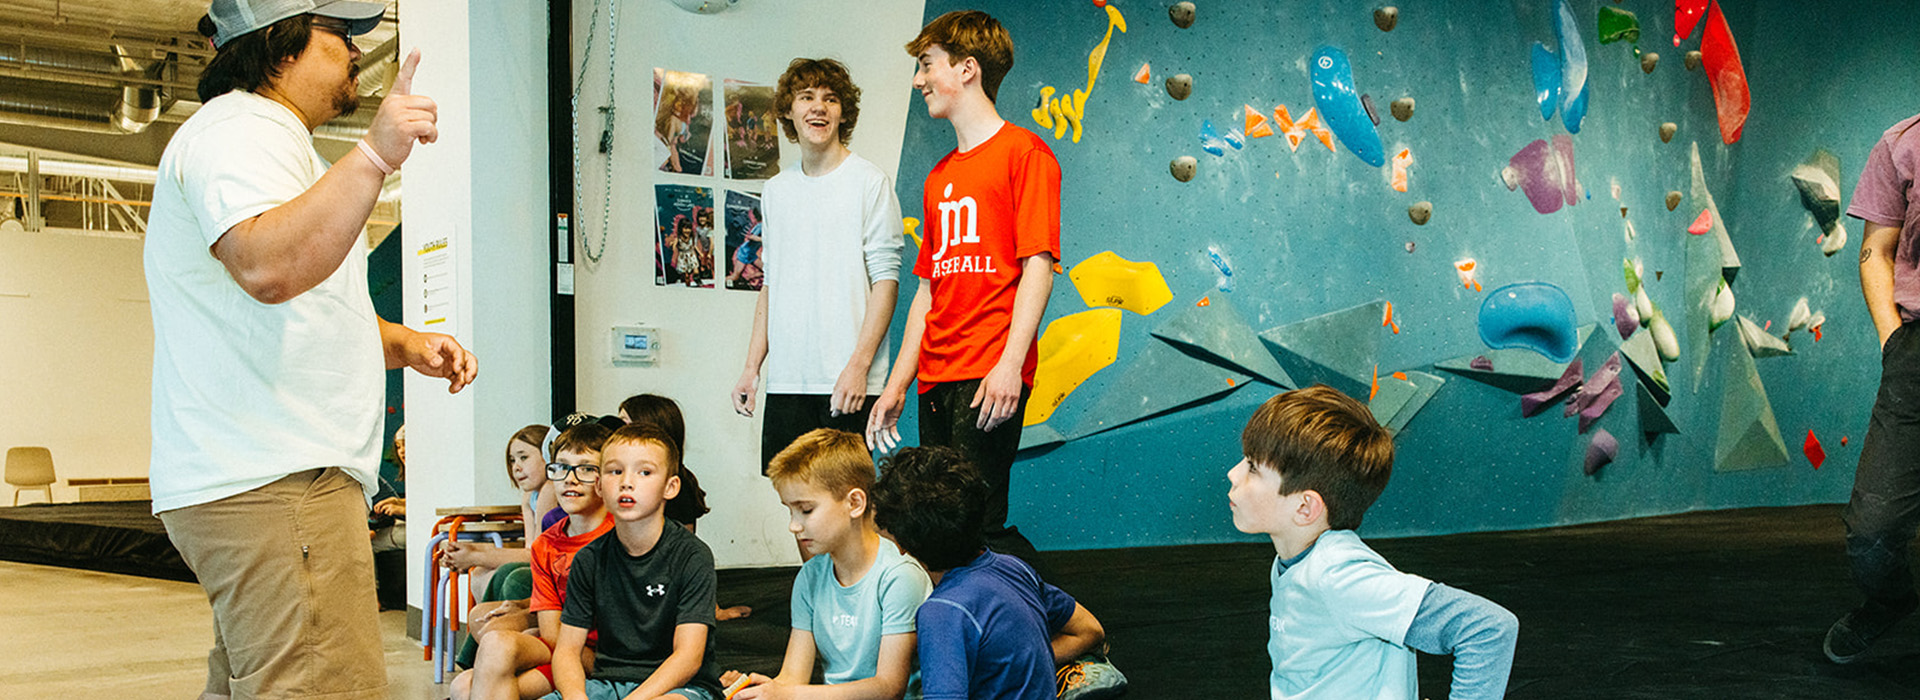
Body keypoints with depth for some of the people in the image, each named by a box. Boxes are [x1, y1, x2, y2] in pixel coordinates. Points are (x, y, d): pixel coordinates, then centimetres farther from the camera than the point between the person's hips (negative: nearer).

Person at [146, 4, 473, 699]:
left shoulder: (270, 140, 28)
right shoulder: (240, 129, -8)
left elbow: (309, 309, 35)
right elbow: (268, 268, -29)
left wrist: (404, 343, 17)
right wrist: (374, 153, -32)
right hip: (273, 484, -12)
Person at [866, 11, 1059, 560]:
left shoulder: (1022, 152, -1)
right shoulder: (940, 178, 22)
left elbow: (1038, 265, -10)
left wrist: (1010, 365, -19)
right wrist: (898, 385, 17)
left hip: (989, 380, -8)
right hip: (935, 380, 8)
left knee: (976, 525, -14)